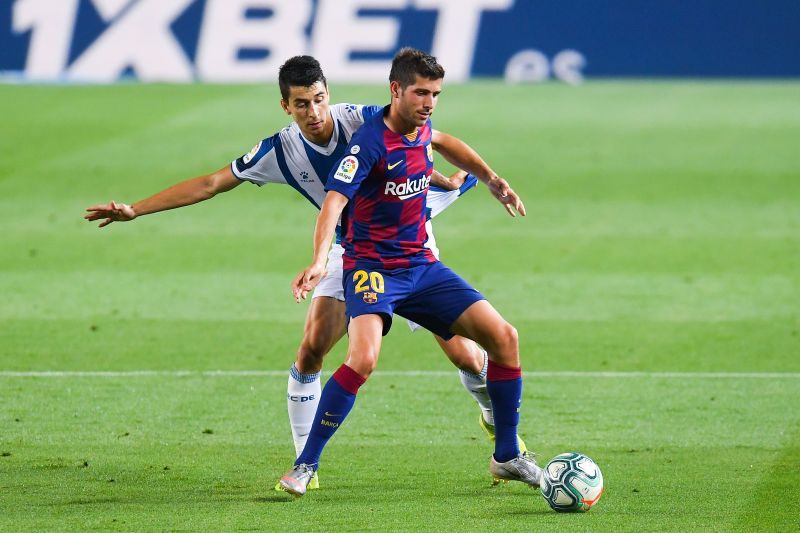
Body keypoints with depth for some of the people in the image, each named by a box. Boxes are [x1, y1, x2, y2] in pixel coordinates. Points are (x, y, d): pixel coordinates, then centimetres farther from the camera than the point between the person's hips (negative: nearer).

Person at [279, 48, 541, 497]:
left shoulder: (421, 128, 3)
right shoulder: (371, 141, -20)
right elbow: (333, 202, -31)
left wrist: (493, 180, 32)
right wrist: (319, 262, -46)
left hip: (421, 266, 7)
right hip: (372, 267, -7)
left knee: (504, 337, -1)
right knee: (363, 359, -31)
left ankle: (508, 457, 14)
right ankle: (305, 466, -18)